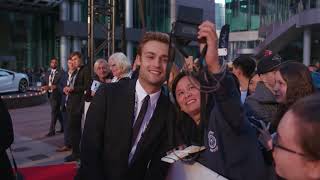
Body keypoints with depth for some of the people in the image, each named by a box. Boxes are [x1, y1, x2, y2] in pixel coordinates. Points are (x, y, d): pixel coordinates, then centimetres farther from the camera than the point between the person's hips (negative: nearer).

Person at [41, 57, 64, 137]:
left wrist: (55, 86, -28)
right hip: (50, 95, 7)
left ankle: (52, 130, -5)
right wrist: (44, 87, -11)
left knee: (54, 112, -9)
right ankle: (63, 127, 27)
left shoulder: (61, 73, -6)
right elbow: (44, 83, 11)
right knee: (57, 112, 15)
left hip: (57, 95, -7)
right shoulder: (47, 73, 14)